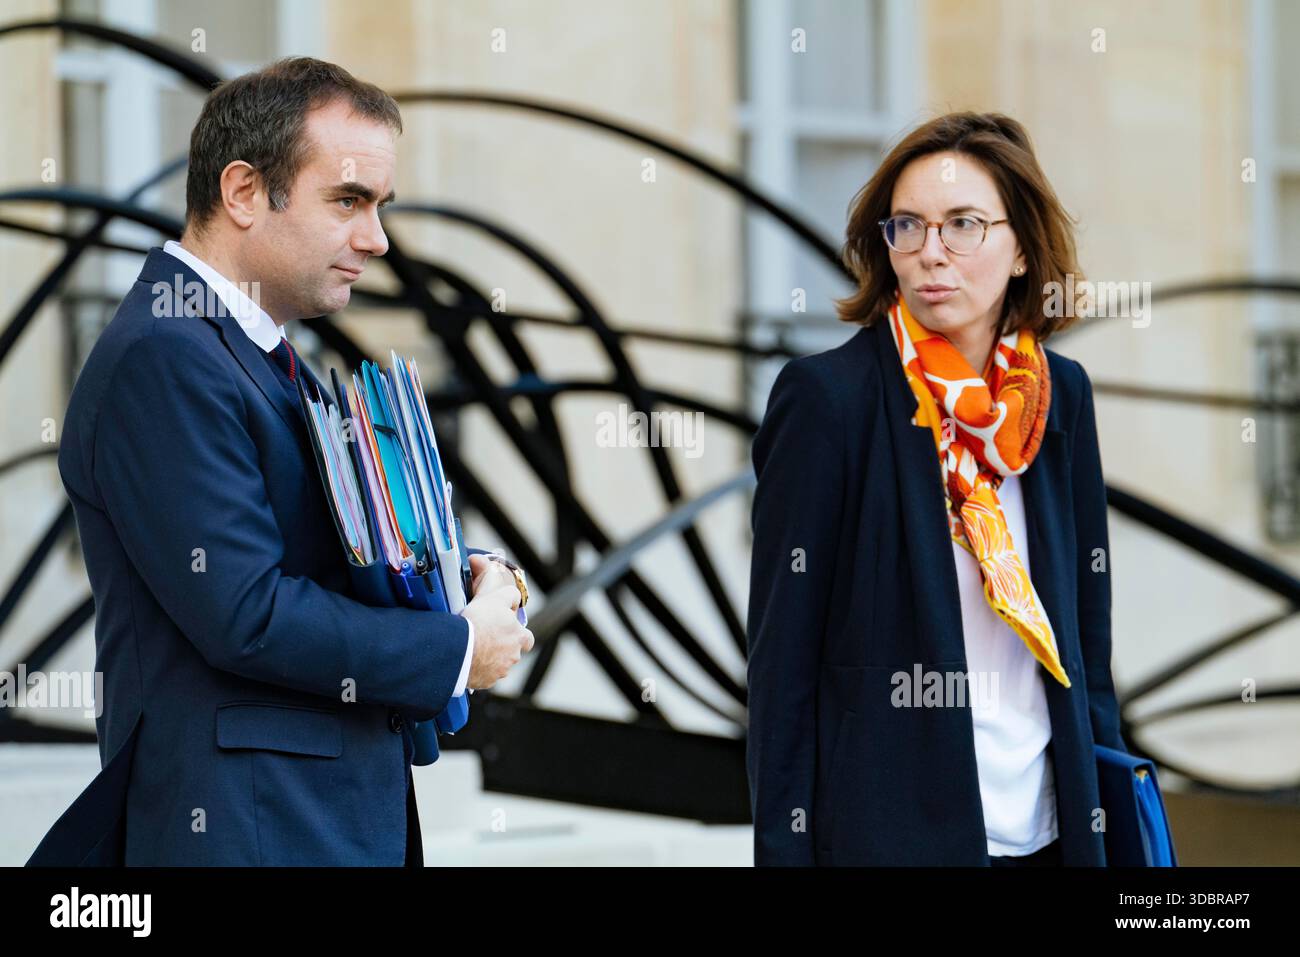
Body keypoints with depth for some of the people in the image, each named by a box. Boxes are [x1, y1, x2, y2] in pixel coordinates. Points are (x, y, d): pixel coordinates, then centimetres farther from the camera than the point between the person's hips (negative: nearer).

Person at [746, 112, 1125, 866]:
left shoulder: (1059, 394, 5)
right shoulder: (827, 398, -9)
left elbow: (1088, 625, 11)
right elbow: (782, 656, -10)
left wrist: (1103, 816, 7)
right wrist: (783, 846, -12)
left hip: (1048, 827, 5)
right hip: (886, 831, -5)